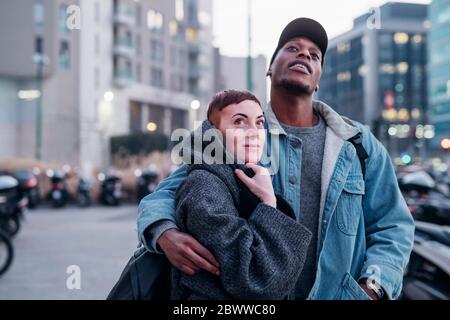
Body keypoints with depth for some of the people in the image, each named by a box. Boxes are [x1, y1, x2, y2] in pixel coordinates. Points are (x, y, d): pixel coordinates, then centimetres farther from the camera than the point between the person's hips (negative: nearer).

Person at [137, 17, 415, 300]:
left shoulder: (359, 144, 2)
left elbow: (392, 226, 3)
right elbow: (165, 195, -4)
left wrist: (372, 289, -14)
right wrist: (166, 234, -27)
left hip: (340, 293, 1)